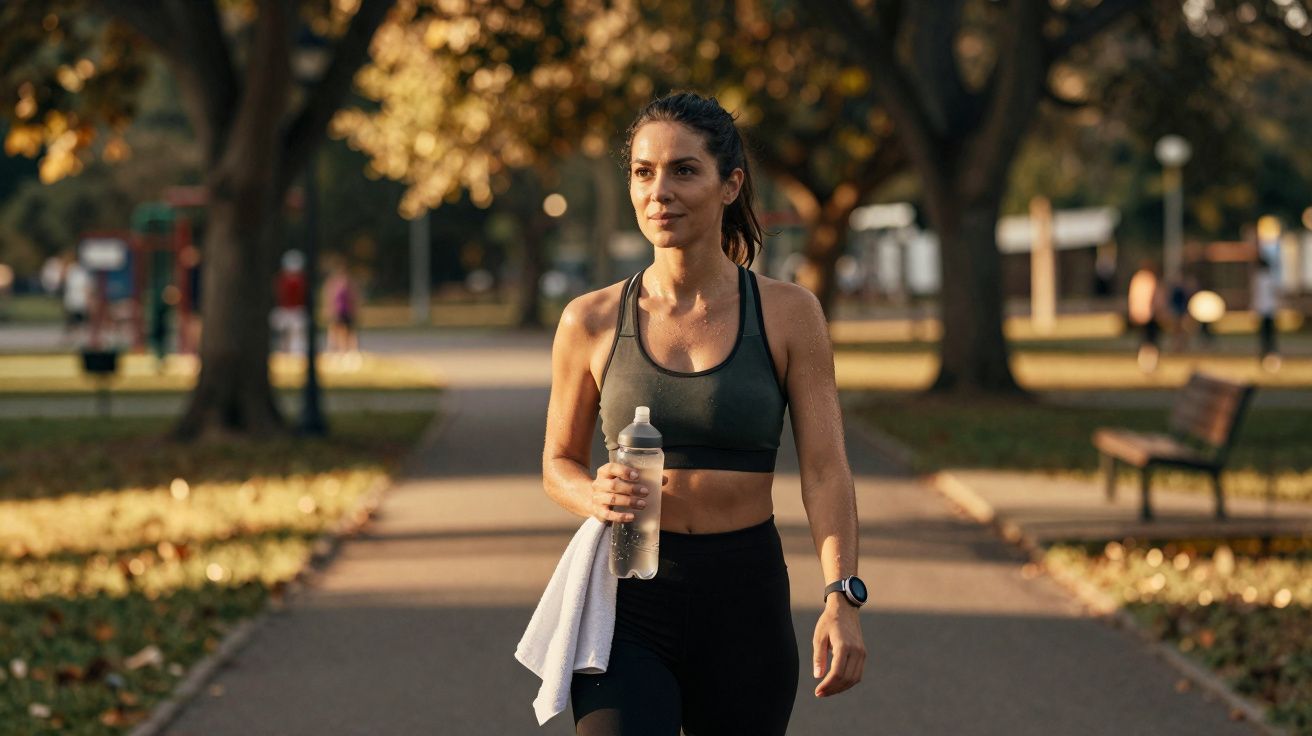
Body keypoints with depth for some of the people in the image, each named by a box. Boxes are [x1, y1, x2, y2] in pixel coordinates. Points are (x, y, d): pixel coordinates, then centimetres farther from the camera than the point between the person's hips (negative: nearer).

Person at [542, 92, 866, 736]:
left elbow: (825, 469, -5)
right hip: (628, 608, -1)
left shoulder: (788, 315, 0)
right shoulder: (592, 322, 1)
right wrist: (595, 497, -11)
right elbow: (559, 460, 13)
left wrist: (842, 598, -19)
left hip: (746, 607, 1)